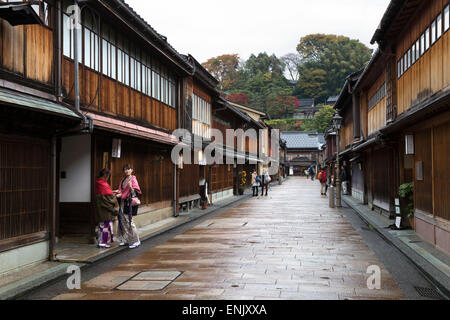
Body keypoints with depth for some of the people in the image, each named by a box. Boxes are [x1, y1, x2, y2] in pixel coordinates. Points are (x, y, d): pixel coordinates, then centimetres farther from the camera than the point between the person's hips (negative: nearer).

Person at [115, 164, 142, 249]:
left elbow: (135, 192, -13)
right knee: (123, 221, 9)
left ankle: (135, 241, -4)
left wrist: (131, 187, -30)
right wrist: (118, 194, 3)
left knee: (129, 221, -9)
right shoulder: (123, 180, 16)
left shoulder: (133, 179, -6)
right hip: (123, 202, 8)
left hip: (129, 202, -8)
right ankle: (126, 240, 19)